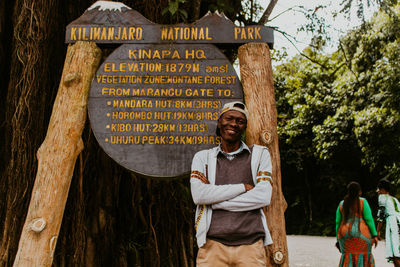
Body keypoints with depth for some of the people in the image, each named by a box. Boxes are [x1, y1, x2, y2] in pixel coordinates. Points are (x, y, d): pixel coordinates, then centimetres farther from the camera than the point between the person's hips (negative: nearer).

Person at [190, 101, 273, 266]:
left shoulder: (260, 154, 10)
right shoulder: (202, 157, 12)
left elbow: (263, 197, -4)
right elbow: (198, 195, -5)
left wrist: (214, 201, -5)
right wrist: (243, 187, -6)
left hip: (251, 246, 0)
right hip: (213, 246, 0)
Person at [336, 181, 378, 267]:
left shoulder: (342, 204, 7)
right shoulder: (362, 202, -4)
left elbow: (338, 222, 6)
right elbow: (369, 219, -9)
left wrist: (338, 239, 11)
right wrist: (374, 235, -4)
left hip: (346, 234, 3)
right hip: (361, 234, -3)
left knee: (347, 259, 6)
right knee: (362, 258, 11)